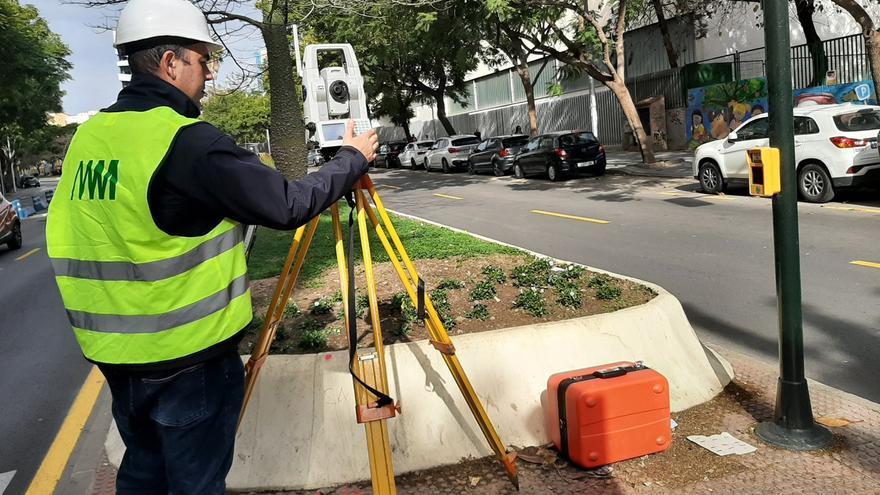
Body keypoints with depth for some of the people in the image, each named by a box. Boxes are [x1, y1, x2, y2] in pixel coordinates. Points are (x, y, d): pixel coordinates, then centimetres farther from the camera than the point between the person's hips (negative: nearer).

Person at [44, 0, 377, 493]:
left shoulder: (87, 137, 4)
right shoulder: (187, 141, -20)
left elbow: (71, 241, 14)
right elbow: (289, 206, -17)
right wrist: (353, 158, -2)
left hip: (117, 352, 8)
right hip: (188, 358, -7)